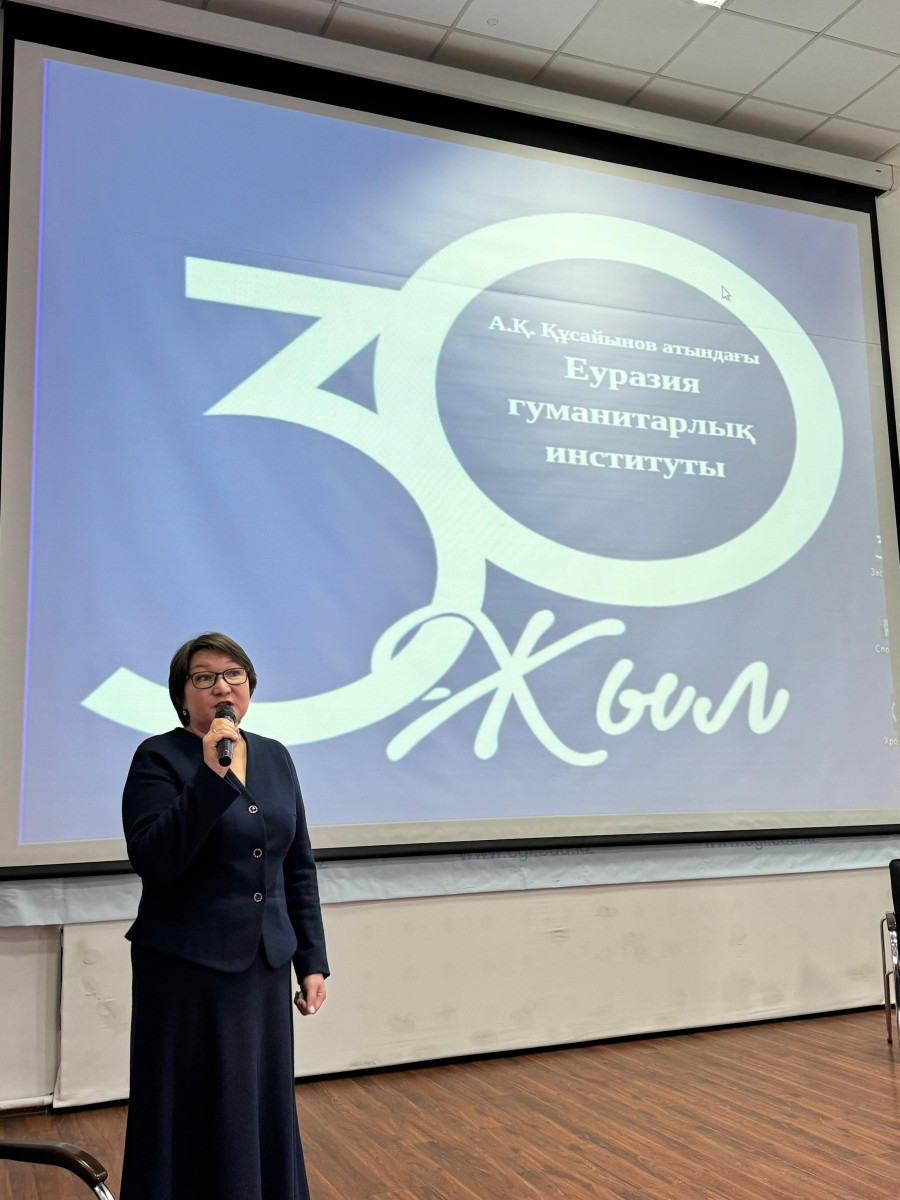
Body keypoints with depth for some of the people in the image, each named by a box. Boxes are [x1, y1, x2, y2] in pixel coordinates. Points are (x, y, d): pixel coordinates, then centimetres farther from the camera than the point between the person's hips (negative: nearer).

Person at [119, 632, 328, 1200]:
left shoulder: (274, 756, 8)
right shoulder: (160, 758, -7)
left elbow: (299, 868, 11)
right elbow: (153, 859, -21)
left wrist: (312, 959, 8)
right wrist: (214, 776, -26)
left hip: (265, 964, 5)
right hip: (188, 967, -5)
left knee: (265, 1111, 13)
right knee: (195, 1117, 5)